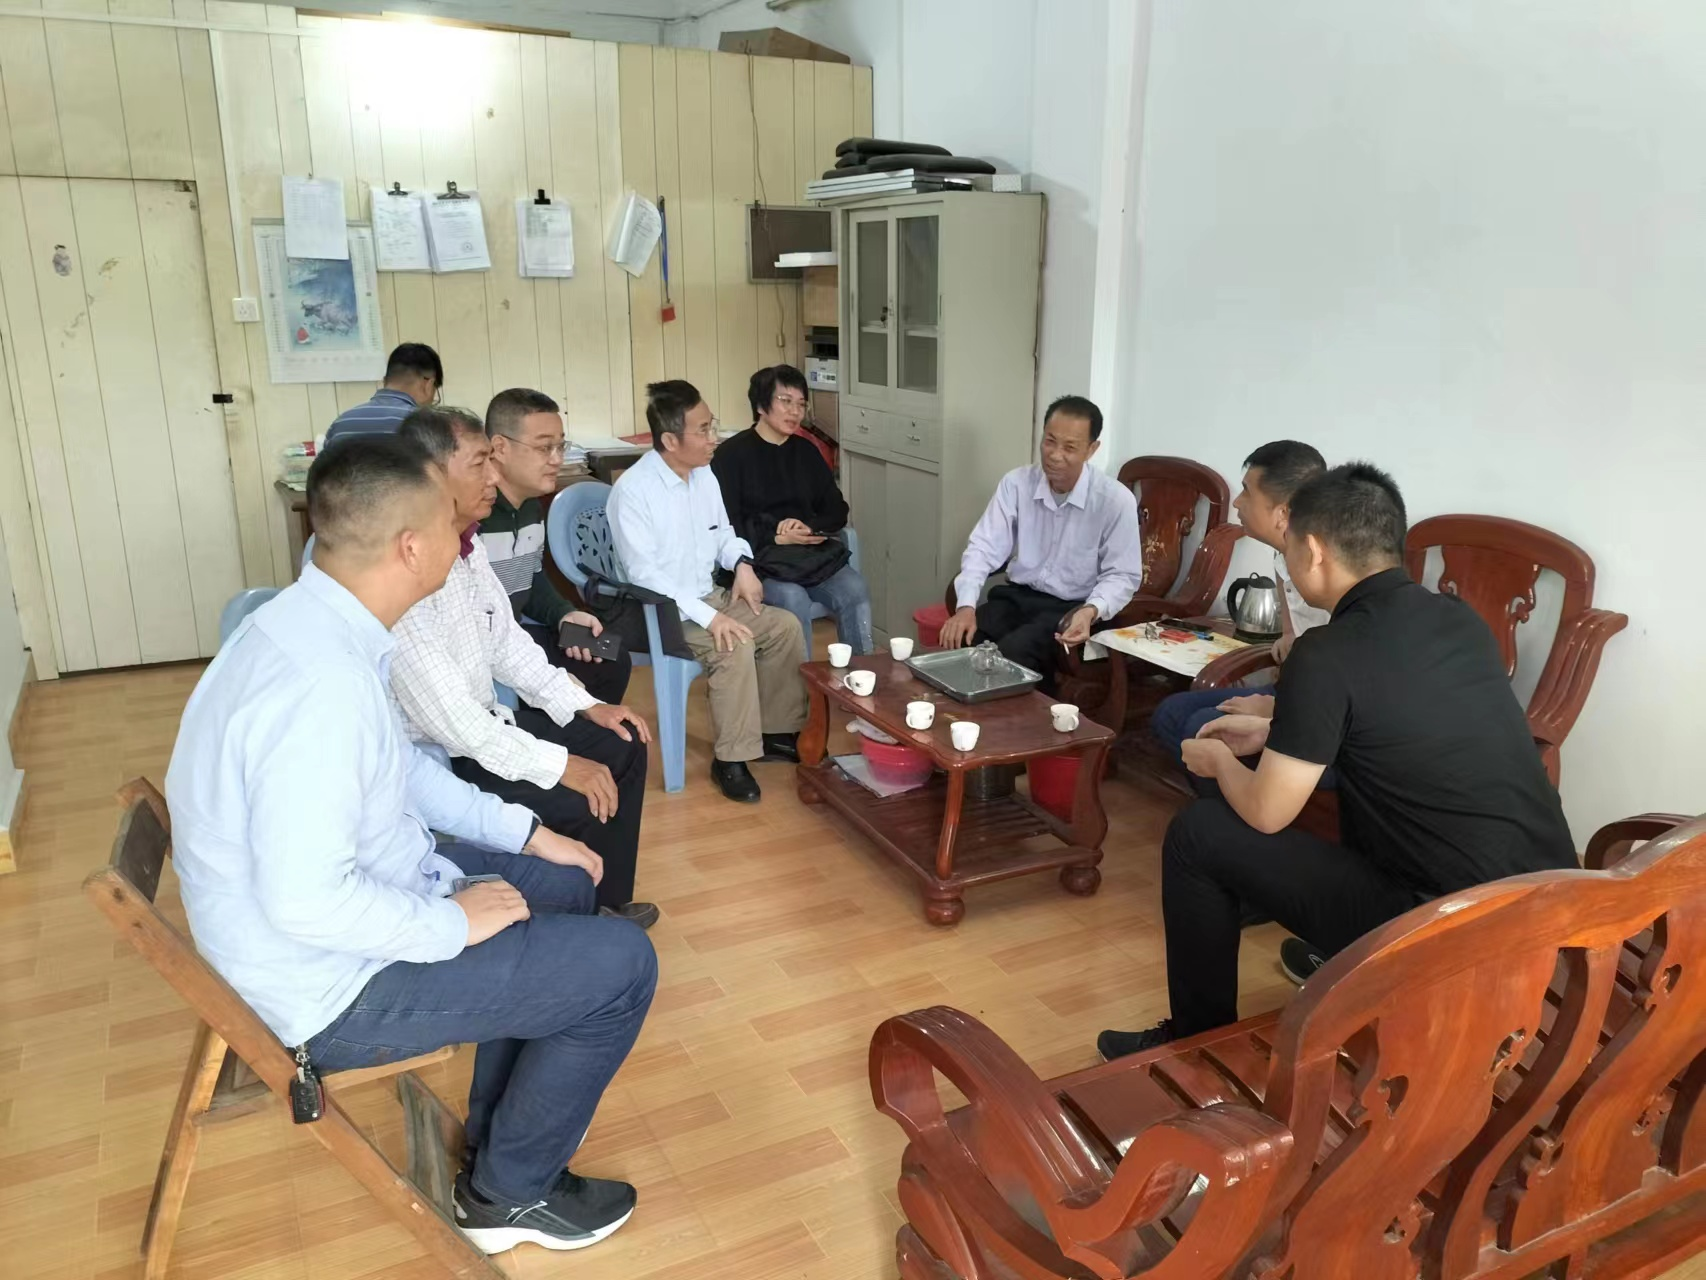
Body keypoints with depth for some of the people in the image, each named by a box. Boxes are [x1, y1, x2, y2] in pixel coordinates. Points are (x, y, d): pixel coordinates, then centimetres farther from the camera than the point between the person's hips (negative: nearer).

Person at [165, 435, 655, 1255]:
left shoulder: (312, 623, -1)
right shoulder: (321, 683, -33)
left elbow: (400, 766, 11)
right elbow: (306, 901, -33)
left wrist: (524, 831, 10)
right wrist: (456, 923, -19)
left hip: (346, 893, 10)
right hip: (337, 982, -10)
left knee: (563, 885, 20)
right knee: (622, 965, -7)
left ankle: (501, 1127, 32)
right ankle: (508, 1190, 17)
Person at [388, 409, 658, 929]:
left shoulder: (466, 545, 0)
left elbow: (508, 641, 11)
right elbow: (450, 719, -28)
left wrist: (585, 705, 4)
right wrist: (559, 765, -23)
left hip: (485, 724, 9)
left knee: (621, 745, 6)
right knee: (582, 804, -18)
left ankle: (607, 903, 20)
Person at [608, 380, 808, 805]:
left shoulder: (704, 475, 3)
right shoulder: (633, 490, -22)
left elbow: (723, 533, 17)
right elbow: (643, 574, -25)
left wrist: (742, 564, -6)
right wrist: (708, 617, -30)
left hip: (709, 596, 8)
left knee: (785, 625, -6)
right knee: (735, 646, -30)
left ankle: (777, 731, 7)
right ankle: (730, 759, -16)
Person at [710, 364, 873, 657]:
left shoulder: (806, 451, 16)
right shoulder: (731, 455, -1)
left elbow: (837, 510, 15)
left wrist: (810, 528, -7)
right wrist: (776, 539, -17)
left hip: (812, 554, 5)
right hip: (758, 559, -5)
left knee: (856, 591, -23)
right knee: (794, 601, -34)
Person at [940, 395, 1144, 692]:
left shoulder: (1116, 500, -13)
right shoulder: (1015, 483, -4)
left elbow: (1122, 576, -8)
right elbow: (984, 547, -6)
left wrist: (1091, 610, -29)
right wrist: (966, 606, -23)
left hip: (1073, 609, -3)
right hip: (1017, 596, 4)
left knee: (1012, 651, -30)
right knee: (959, 640, -22)